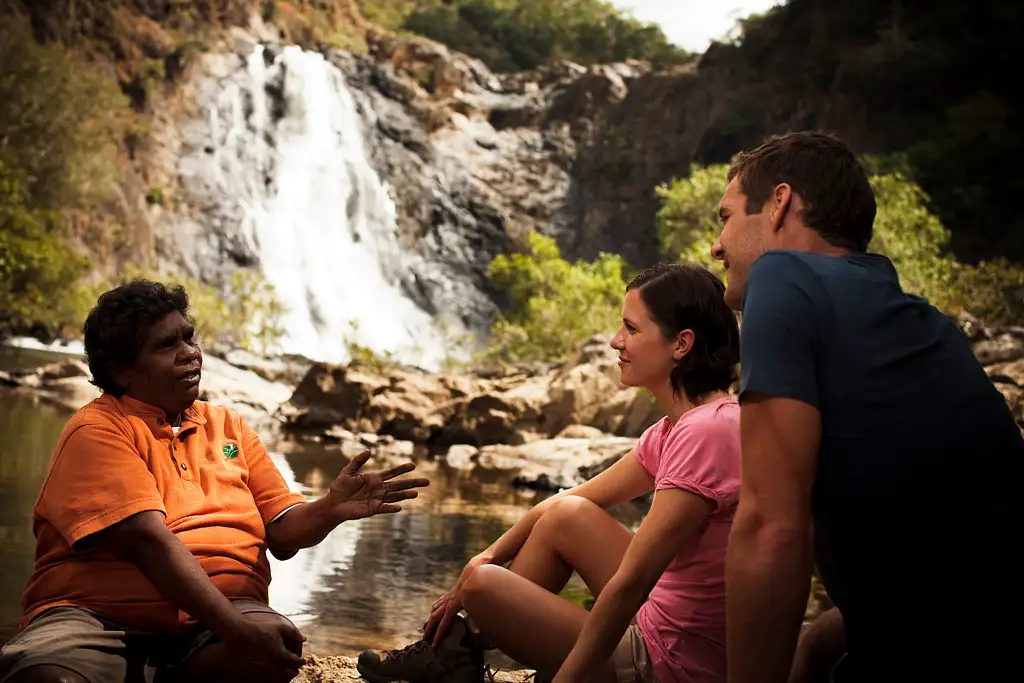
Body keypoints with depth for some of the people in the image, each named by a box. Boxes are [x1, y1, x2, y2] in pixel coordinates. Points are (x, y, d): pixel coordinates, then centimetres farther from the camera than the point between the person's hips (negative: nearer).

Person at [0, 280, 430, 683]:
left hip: (211, 620, 6)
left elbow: (282, 533, 14)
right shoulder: (98, 431, -2)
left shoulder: (228, 427, 19)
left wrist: (330, 509, -10)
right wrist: (237, 629, -27)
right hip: (96, 614, -5)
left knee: (281, 645, -29)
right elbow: (148, 539, -16)